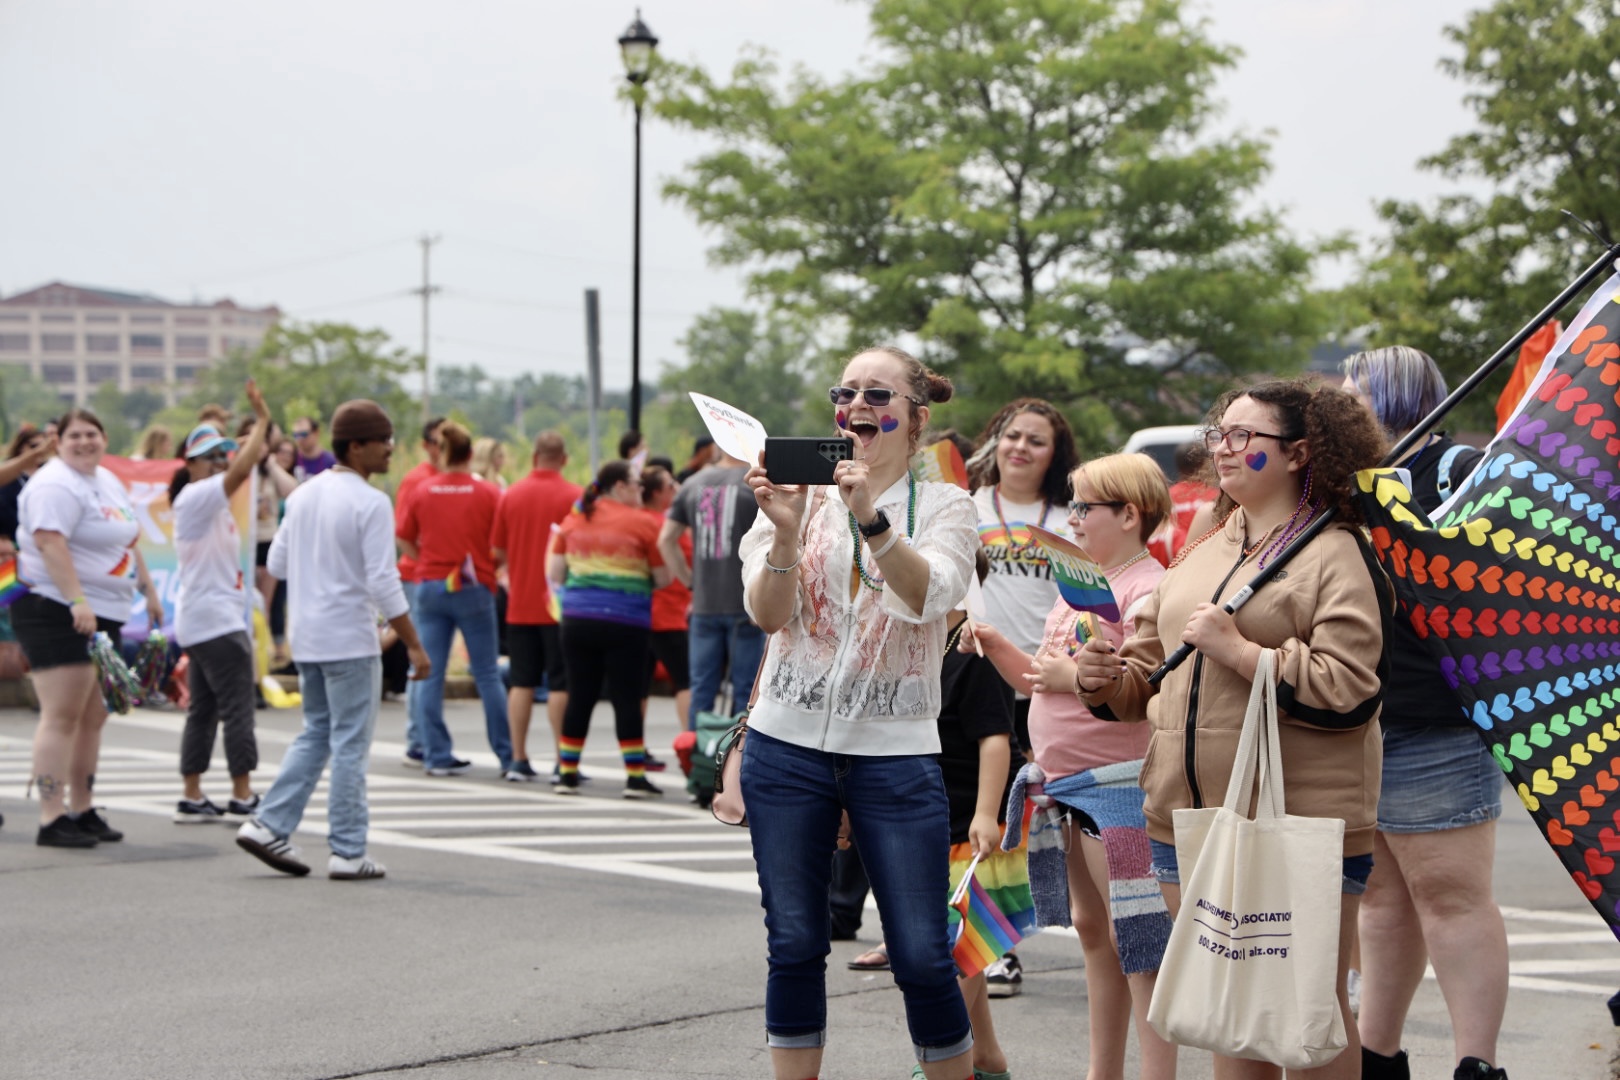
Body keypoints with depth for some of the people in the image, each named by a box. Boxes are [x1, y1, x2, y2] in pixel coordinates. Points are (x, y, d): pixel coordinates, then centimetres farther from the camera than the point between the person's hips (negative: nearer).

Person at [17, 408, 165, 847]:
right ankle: (52, 819, -10)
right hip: (56, 611, -9)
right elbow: (51, 544, -25)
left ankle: (81, 810, 21)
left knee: (93, 717, 13)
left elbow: (129, 541, 26)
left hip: (104, 615, 9)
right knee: (62, 716, -11)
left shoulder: (108, 482, 17)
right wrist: (77, 601, -33)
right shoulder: (56, 485, -13)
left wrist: (148, 591, 23)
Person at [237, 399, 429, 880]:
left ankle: (268, 825, 10)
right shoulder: (371, 504, -15)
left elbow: (277, 563, 13)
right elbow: (384, 584, -18)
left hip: (306, 637, 7)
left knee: (315, 734, 18)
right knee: (350, 744, 0)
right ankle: (348, 853, 3)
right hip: (349, 640, -7)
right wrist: (414, 646, -13)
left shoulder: (304, 494, 8)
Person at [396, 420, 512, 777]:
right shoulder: (488, 493, -6)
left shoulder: (422, 491, 0)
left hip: (430, 586, 2)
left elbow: (404, 540, 5)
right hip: (475, 588, -2)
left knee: (431, 675, 6)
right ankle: (507, 756, 9)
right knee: (487, 674, 5)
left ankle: (437, 755, 5)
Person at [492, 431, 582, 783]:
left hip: (520, 605, 4)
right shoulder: (574, 496, -9)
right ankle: (562, 763, -2)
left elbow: (498, 550, 8)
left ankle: (519, 760, 9)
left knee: (522, 683, 9)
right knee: (560, 684, 0)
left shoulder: (511, 495, 3)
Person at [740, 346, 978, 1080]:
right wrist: (785, 531, -22)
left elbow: (929, 595, -17)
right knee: (793, 949, 5)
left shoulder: (944, 507, 3)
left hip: (895, 752, -1)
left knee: (923, 958, -3)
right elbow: (767, 614, -5)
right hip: (788, 746, 2)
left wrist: (873, 519, -32)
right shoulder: (802, 494, 6)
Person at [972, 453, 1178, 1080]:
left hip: (1118, 784, -10)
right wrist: (991, 643, 7)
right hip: (1067, 783, 10)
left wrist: (1077, 677, -20)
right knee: (1091, 930, 15)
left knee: (1135, 938, -9)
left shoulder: (1147, 588, -12)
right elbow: (1041, 682, 21)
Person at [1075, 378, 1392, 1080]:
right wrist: (1104, 681, 1)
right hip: (1186, 815, 7)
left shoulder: (1336, 555, -6)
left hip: (1301, 820, -7)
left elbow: (1348, 693, -18)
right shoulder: (1202, 554, 18)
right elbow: (1147, 673, 22)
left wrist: (1239, 651, -17)